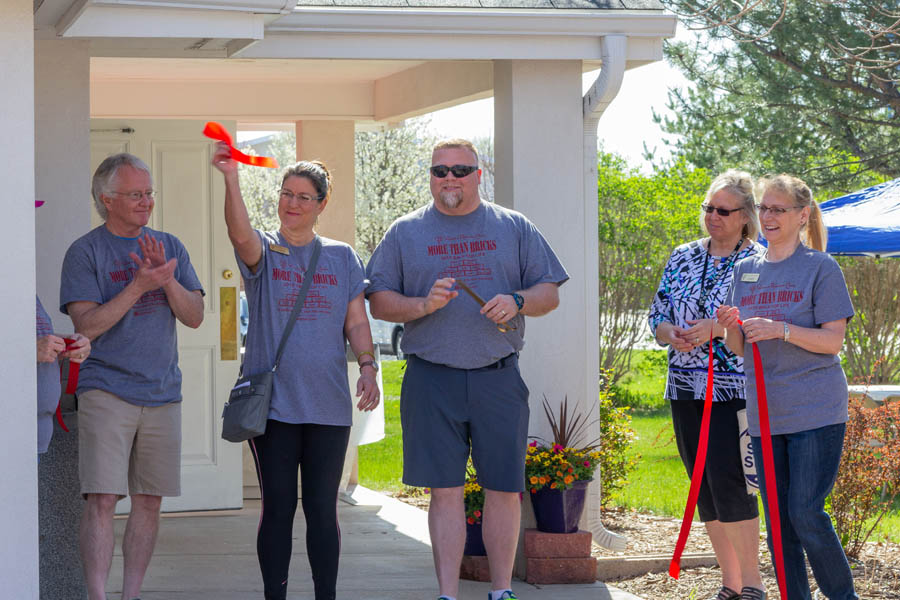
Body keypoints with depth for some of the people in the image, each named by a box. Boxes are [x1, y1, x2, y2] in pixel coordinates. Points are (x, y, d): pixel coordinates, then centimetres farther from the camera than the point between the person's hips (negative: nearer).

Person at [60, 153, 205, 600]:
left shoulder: (169, 247, 12)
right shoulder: (85, 252, -2)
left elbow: (195, 316, 5)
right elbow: (87, 324, -11)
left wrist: (166, 278, -12)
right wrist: (139, 285, -18)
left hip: (162, 393, 5)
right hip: (106, 391, -5)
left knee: (148, 502, 7)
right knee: (102, 500, -12)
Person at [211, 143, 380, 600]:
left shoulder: (342, 258, 11)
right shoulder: (263, 251, 3)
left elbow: (356, 322, 10)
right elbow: (240, 233, -20)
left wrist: (367, 366, -7)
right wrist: (230, 178, -35)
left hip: (328, 404, 2)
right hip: (273, 403, -2)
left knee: (322, 508, 5)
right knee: (277, 507, 0)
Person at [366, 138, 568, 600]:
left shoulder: (513, 228, 11)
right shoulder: (405, 232, 9)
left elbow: (549, 292, 10)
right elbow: (379, 302, 7)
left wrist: (517, 302, -11)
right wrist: (422, 305, -11)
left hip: (499, 377, 1)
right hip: (432, 380, -1)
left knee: (504, 489, 2)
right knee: (445, 491, -1)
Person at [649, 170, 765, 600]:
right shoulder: (683, 257, 13)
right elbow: (658, 314, 13)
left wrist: (714, 329, -20)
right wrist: (673, 334, -9)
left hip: (734, 391, -6)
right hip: (685, 389, 6)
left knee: (728, 483, -13)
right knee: (705, 487, 8)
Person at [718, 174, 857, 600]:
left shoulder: (821, 268, -3)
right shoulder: (746, 270, 13)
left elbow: (833, 341, -8)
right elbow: (740, 349, 14)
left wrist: (781, 330, -22)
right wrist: (730, 327, -8)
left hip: (815, 410, -5)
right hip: (764, 412, 5)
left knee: (806, 514, -11)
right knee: (778, 519, 6)